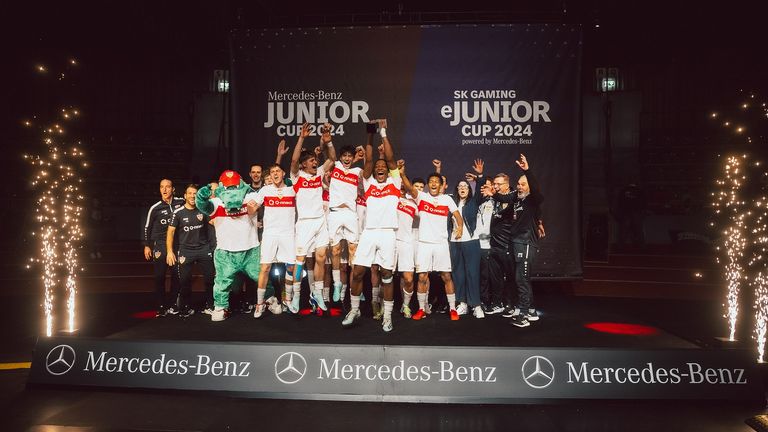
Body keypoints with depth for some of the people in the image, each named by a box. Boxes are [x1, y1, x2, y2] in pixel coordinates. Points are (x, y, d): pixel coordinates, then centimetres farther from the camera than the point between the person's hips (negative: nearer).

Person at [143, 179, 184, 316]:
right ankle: (162, 306, 4)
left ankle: (174, 304, 13)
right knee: (159, 276, -2)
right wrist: (147, 246, 8)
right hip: (160, 244, -1)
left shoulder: (181, 203, -2)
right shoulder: (155, 208, -2)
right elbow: (147, 227, 8)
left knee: (176, 275, 4)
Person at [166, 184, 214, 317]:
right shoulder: (178, 212, -5)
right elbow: (171, 232, -4)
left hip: (204, 248, 2)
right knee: (185, 280, 0)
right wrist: (169, 251, -10)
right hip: (186, 250, -2)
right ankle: (185, 308, 14)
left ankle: (208, 306, 15)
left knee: (210, 278, 2)